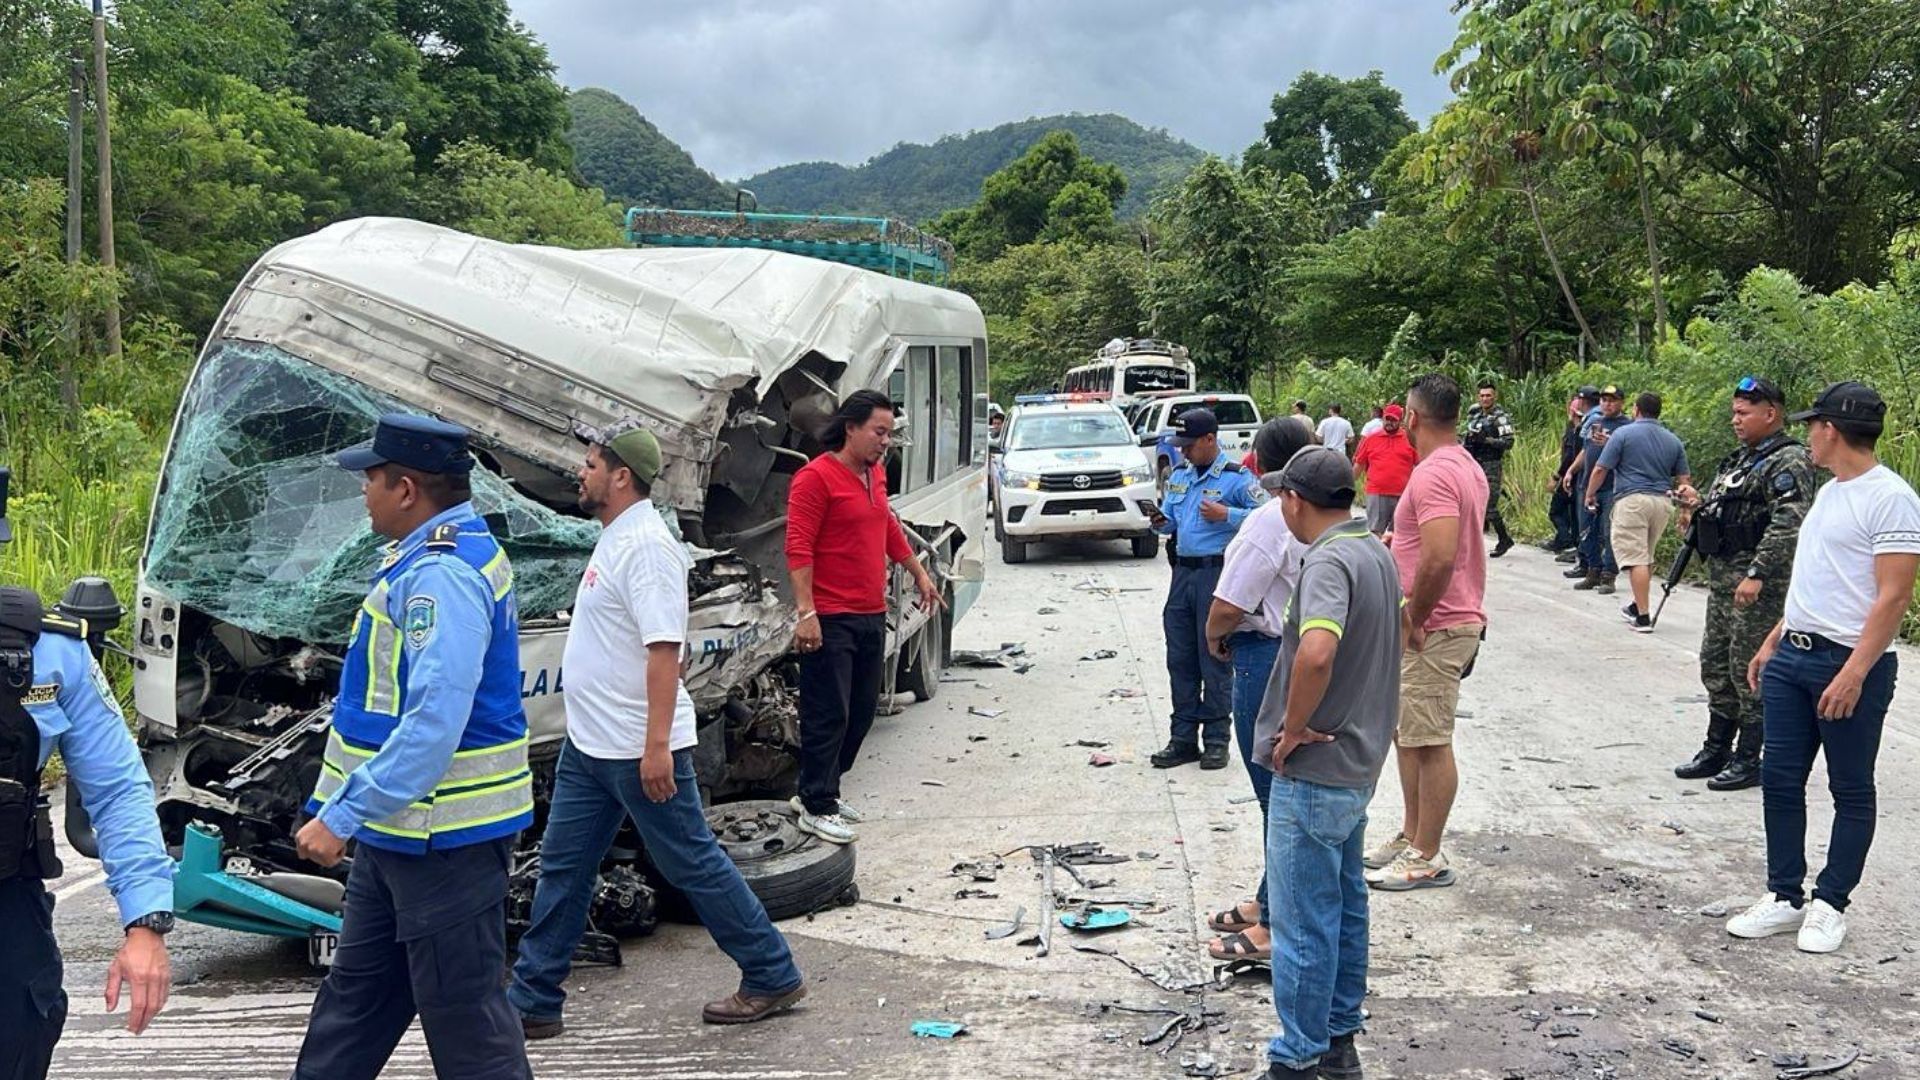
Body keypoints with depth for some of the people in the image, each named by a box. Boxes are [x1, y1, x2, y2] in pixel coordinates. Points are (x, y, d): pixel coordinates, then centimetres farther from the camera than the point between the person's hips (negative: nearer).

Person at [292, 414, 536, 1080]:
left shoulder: (441, 574, -22)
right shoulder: (444, 555, 12)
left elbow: (435, 721, -29)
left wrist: (343, 817, -24)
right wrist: (339, 807, 21)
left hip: (443, 840, -11)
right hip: (398, 830, 11)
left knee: (463, 1013, 1)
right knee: (356, 995, 21)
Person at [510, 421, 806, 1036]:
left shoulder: (646, 545, -20)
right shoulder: (615, 538, 12)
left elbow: (664, 648, -26)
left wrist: (656, 745, -30)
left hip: (640, 750, -10)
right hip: (588, 744, 10)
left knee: (692, 864, 1)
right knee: (562, 868, 13)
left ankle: (772, 977, 15)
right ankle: (533, 1002, 23)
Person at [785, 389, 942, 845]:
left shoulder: (876, 474, 13)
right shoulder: (816, 478, -13)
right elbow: (798, 548, -17)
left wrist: (919, 573, 33)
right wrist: (806, 612, -23)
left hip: (872, 616, 9)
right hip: (831, 619, -9)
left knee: (862, 710, 15)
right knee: (828, 715, -3)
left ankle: (823, 790, 27)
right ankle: (816, 808, 5)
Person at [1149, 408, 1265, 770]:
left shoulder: (1236, 477, -7)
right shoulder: (1179, 476, 15)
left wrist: (1226, 515, -21)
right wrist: (1161, 522, 1)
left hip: (1217, 573, -7)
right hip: (1183, 573, 7)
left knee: (1215, 660, -1)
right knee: (1180, 659, 9)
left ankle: (1216, 739, 8)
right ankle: (1183, 738, 17)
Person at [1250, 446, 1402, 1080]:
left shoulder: (1329, 561, -22)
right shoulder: (1375, 552, 9)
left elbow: (1316, 652, -39)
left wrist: (1293, 727, -24)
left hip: (1313, 770, -10)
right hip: (1357, 761, 10)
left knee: (1304, 921, 1)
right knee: (1345, 904, 19)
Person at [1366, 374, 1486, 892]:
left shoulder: (1434, 475, -21)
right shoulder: (1467, 467, 12)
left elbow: (1439, 558, -30)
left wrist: (1414, 618, -19)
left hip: (1435, 629, -11)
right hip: (1454, 619, 11)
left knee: (1429, 743, -2)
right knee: (1407, 733, 18)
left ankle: (1428, 858, 6)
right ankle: (1411, 837, 28)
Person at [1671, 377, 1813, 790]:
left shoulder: (1788, 462, -13)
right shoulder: (1742, 459, 17)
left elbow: (1788, 524, -22)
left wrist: (1757, 574, -27)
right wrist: (1699, 504, 6)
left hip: (1758, 585, -10)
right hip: (1722, 577, 10)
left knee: (1750, 671, -3)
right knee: (1716, 665, 14)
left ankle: (1748, 760, 6)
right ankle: (1716, 751, 24)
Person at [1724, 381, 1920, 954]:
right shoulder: (1830, 492, 15)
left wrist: (1854, 673, -24)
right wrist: (1771, 644, 20)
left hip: (1850, 667, -9)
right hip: (1792, 657, 9)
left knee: (1851, 792, 6)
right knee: (1779, 778, 9)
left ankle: (1829, 905, 14)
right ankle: (1785, 898, 18)